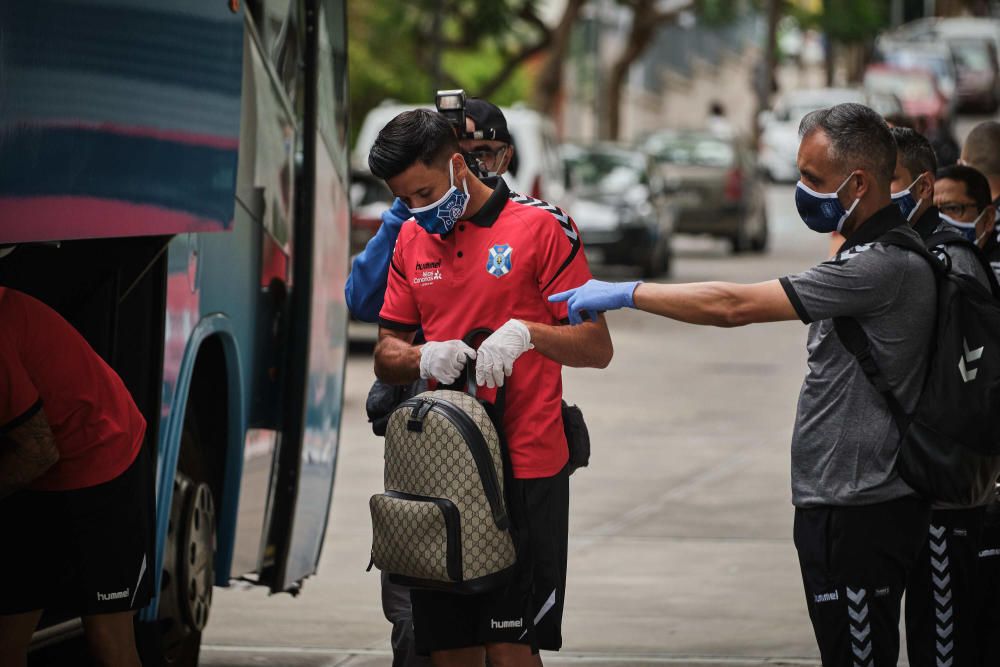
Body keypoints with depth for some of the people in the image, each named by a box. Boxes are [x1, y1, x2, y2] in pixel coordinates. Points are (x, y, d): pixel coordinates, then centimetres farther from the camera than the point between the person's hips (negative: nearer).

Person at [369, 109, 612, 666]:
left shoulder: (539, 229, -2)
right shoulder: (414, 241, 14)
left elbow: (598, 348, -3)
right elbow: (386, 355, 16)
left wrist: (527, 332, -21)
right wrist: (423, 357, -6)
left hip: (525, 470, -5)